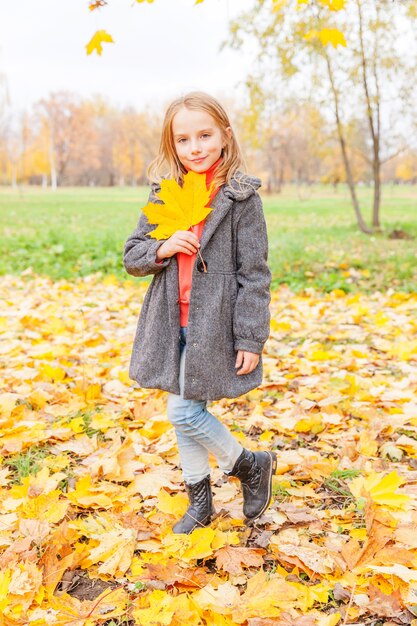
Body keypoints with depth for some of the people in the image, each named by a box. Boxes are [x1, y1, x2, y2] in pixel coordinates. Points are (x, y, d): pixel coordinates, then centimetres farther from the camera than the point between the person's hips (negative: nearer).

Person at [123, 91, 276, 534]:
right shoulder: (164, 194, 6)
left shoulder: (240, 197, -8)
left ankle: (251, 466, 18)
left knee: (184, 410, -8)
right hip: (172, 323, 5)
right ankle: (199, 501, 30)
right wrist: (162, 249, -13)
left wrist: (251, 339, -12)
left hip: (213, 323, -5)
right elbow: (131, 257, 9)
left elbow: (254, 273, -9)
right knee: (186, 412, 13)